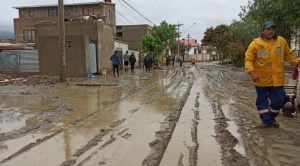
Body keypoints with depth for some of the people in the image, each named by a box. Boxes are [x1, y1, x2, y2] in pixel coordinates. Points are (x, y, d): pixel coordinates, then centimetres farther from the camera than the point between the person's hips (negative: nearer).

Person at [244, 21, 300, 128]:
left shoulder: (281, 41, 4)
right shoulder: (255, 43, -7)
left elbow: (289, 55, 14)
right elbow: (248, 60, -11)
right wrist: (251, 72, -25)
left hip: (277, 79, 2)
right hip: (261, 79, -2)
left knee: (278, 99, 8)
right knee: (262, 100, 7)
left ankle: (272, 117, 32)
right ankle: (266, 121, 21)